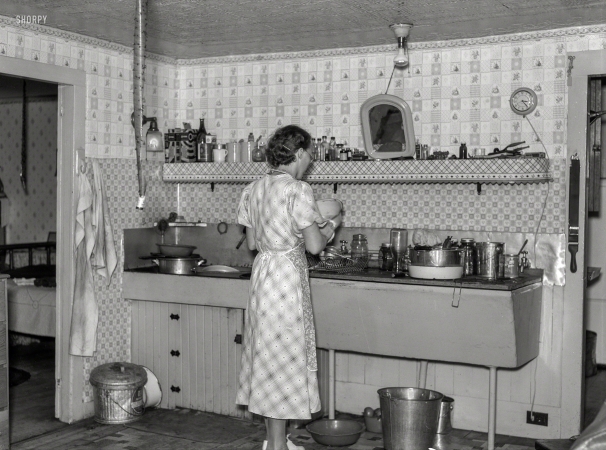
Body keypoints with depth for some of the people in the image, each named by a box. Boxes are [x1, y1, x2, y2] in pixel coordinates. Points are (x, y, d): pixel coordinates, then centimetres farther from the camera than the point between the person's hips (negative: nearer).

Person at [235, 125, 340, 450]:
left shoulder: (252, 189, 8)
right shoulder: (297, 190, -15)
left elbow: (252, 242, 12)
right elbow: (314, 245, -15)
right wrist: (331, 225, 3)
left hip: (262, 270, 8)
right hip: (287, 274, -8)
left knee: (268, 353, 15)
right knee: (284, 354, 0)